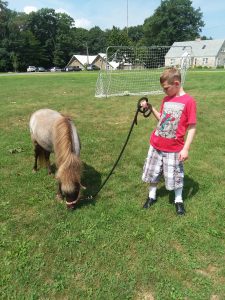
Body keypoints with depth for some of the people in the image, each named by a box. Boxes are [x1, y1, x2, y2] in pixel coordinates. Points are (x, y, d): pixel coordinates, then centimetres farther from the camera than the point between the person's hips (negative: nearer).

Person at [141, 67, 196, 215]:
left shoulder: (189, 101, -13)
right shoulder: (166, 99, 6)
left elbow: (192, 127, -13)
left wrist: (186, 148, -16)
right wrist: (150, 108, 3)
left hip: (174, 148, -5)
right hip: (156, 145, 6)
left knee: (175, 176, 10)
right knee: (153, 172, 15)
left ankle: (179, 201, 32)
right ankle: (152, 196, 36)